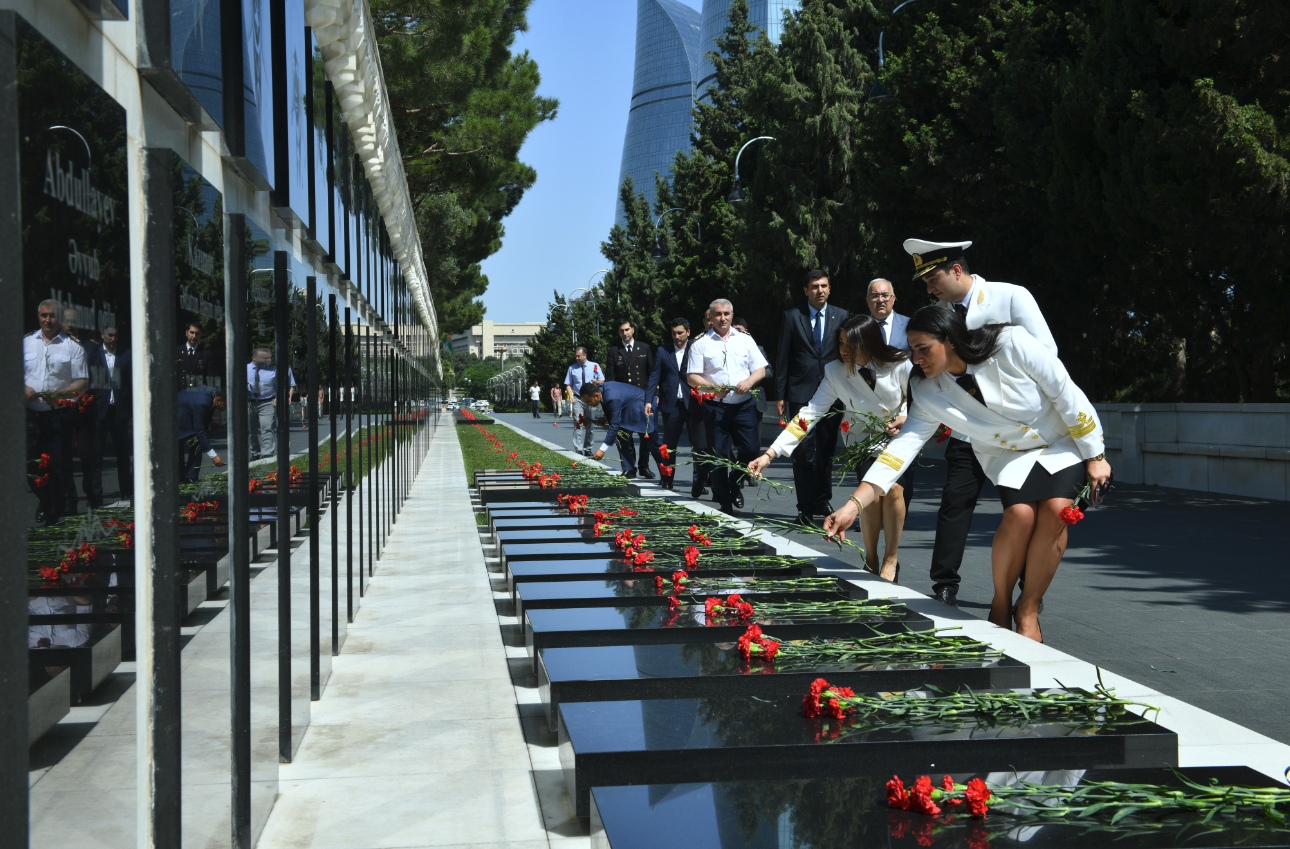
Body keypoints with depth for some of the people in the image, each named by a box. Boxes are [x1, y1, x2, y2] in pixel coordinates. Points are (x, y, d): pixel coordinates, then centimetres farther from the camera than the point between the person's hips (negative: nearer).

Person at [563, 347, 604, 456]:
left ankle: (587, 449, 16)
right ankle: (579, 450, -17)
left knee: (589, 425, 7)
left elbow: (602, 381, 8)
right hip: (577, 399, -1)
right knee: (578, 424, -12)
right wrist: (571, 396, -8)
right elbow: (568, 384, 10)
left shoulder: (595, 366, 6)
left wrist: (596, 381, -15)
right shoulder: (572, 368, 8)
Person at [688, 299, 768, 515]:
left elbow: (760, 369, 9)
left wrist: (748, 382, -11)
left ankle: (735, 486, 21)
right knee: (718, 455, -1)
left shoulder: (745, 339, 11)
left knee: (750, 449, -6)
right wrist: (713, 388, -17)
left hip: (744, 405, 2)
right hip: (715, 406, -2)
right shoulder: (701, 343, 4)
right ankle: (724, 502, 9)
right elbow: (692, 377, 0)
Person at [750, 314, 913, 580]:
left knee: (894, 489, -23)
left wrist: (905, 419, -24)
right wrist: (770, 454, -29)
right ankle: (870, 559, 0)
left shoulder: (899, 365, -21)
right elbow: (810, 413, -22)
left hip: (898, 438, 0)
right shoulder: (836, 372, -18)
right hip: (863, 440, 0)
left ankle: (891, 559, -3)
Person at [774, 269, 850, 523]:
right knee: (804, 452, -4)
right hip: (801, 394, -2)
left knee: (827, 450, 9)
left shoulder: (841, 316, 9)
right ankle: (806, 507, 1)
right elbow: (783, 358, 4)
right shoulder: (792, 317, 4)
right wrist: (780, 395, -1)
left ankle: (822, 500, 22)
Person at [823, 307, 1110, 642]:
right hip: (1009, 455, 2)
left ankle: (1028, 612, -11)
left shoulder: (1012, 343, -26)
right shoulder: (929, 392, -14)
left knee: (1056, 509, -27)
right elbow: (903, 446, -17)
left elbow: (1067, 395, -18)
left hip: (1064, 442, -2)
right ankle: (1000, 604, -3)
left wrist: (1095, 457, -13)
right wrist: (853, 505, -26)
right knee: (1020, 513, -26)